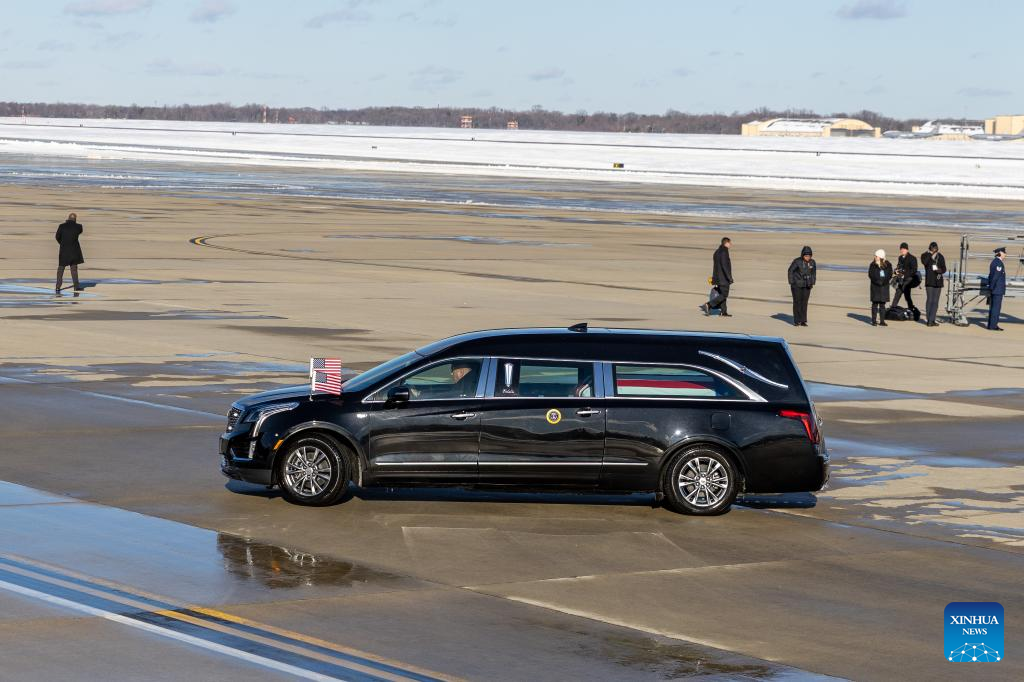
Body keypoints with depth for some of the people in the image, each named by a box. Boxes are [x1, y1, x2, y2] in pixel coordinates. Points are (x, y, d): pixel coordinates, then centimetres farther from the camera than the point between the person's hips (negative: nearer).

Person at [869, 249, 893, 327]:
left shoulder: (888, 265, 3)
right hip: (875, 286, -1)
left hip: (884, 286, 1)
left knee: (882, 304, 5)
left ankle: (882, 321, 8)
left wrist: (884, 282, -14)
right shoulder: (873, 265, 1)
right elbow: (870, 275, -3)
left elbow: (890, 275, 1)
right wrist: (877, 282, -15)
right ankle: (874, 321, 2)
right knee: (875, 303, -2)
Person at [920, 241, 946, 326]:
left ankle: (931, 320, 4)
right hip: (929, 281, -3)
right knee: (930, 300, -5)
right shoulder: (925, 255, 1)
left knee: (935, 301, 2)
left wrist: (940, 270, -14)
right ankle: (929, 320, -2)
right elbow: (924, 262, -21)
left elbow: (944, 269, 8)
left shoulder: (940, 257, 8)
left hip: (938, 282, 3)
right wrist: (930, 254, -17)